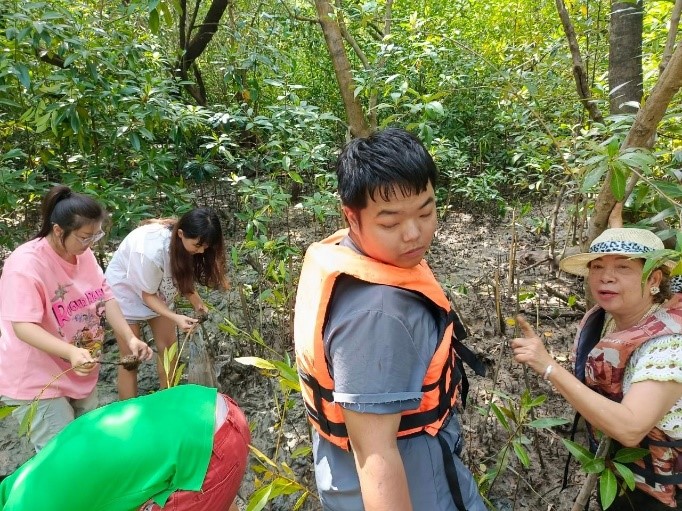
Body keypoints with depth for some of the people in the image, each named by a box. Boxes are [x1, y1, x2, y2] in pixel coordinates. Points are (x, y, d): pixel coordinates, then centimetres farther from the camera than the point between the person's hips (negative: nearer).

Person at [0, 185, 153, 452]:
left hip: (81, 372, 7)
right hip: (38, 380, -7)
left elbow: (105, 298, 0)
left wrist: (130, 338, -14)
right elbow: (24, 327, -28)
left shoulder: (84, 254, -2)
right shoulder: (26, 264, -24)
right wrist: (71, 352, -43)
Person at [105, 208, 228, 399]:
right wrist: (175, 318, -38)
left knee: (169, 349, 8)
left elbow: (182, 276, -5)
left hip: (158, 291, 6)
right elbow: (148, 295, -26)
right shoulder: (152, 249, -40)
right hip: (126, 292, -6)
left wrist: (197, 303, -21)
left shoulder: (186, 240, -22)